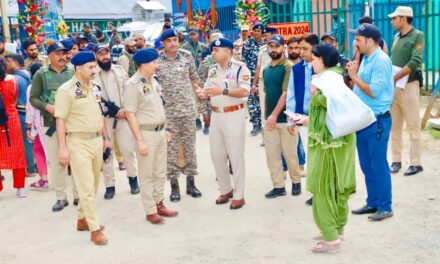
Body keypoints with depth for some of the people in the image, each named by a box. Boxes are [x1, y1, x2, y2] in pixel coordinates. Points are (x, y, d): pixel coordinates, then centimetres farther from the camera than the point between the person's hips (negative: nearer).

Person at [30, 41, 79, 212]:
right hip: (51, 124, 0)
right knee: (55, 162, 5)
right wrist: (47, 106, -15)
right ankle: (61, 197, 19)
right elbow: (33, 98, 2)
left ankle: (78, 195, 19)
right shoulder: (41, 74, 2)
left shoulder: (73, 72, 3)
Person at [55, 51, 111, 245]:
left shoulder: (94, 88, 10)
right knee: (86, 187, -5)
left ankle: (82, 219, 30)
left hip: (96, 140, 7)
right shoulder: (66, 90, -11)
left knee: (94, 185, 14)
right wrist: (62, 148, -15)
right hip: (79, 143, -7)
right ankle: (95, 229, 2)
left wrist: (106, 138, 18)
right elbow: (60, 120, -12)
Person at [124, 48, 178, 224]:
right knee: (147, 175, 3)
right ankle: (150, 211, 13)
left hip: (159, 131, 8)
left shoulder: (153, 80, 9)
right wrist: (140, 140, -20)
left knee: (160, 172, 15)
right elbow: (130, 114, -17)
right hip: (146, 133, -8)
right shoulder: (133, 84, -15)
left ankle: (159, 204, 29)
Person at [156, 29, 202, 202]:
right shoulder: (156, 59, -3)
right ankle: (174, 185, 14)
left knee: (189, 145, 8)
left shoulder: (187, 56, 3)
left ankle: (190, 182, 20)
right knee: (171, 147, 3)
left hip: (188, 108, 2)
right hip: (167, 110, -2)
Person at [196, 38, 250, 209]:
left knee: (236, 156, 0)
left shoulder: (240, 68, -12)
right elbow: (208, 90, 13)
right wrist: (203, 93, -10)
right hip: (216, 116, 7)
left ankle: (238, 195, 11)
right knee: (217, 155, 12)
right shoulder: (213, 70, 10)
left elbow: (245, 92, -22)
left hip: (233, 116, -7)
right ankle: (226, 190, 28)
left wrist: (223, 91, -30)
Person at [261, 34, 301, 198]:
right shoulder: (266, 70, 11)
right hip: (270, 119, 6)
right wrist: (266, 115, 13)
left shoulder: (288, 67, -9)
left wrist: (274, 115, -19)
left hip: (285, 117, -6)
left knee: (289, 153, 4)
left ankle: (296, 181, 24)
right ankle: (278, 186, 16)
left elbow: (286, 93, -16)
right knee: (271, 154, 7)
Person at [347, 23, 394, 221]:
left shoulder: (381, 61, -16)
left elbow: (374, 92, -22)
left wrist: (354, 76, -16)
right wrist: (353, 74, 2)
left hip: (377, 121, -9)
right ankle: (372, 202, 27)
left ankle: (385, 207, 10)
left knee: (378, 165, -1)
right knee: (367, 165, 15)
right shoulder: (366, 59, 11)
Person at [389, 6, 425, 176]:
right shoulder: (396, 37, 13)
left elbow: (415, 61, -17)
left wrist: (395, 78, -22)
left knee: (413, 126, -1)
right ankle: (396, 160, 17)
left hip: (408, 85, -7)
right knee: (394, 126, 9)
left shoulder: (417, 36, -6)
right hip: (393, 86, 7)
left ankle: (416, 163, 5)